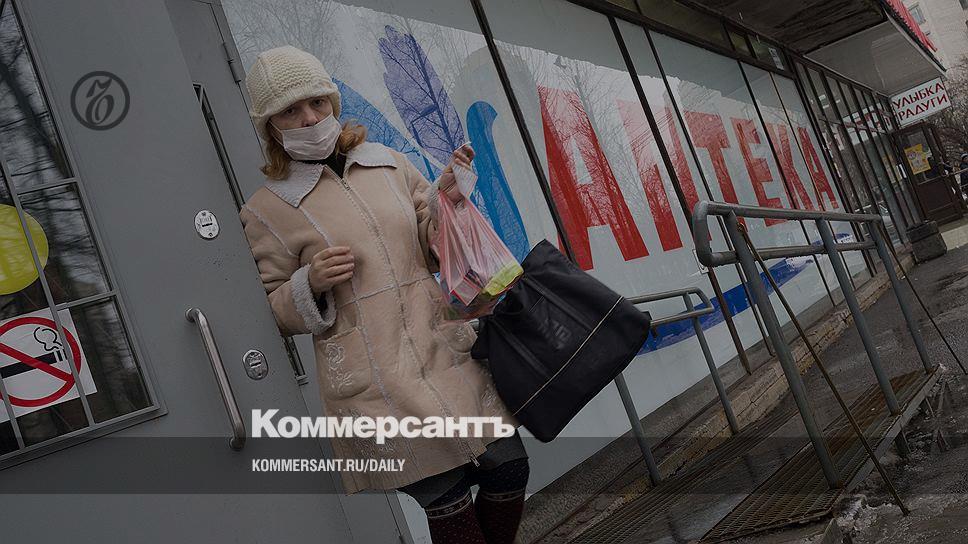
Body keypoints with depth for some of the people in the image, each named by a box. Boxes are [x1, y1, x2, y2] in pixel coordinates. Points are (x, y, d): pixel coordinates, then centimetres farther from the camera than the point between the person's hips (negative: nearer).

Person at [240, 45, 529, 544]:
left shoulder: (389, 164, 11)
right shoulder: (266, 210, 2)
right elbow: (271, 312, 7)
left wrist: (445, 198, -2)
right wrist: (310, 284, -13)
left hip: (445, 349, 4)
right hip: (374, 382, -4)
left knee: (509, 467, 4)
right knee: (448, 504, -2)